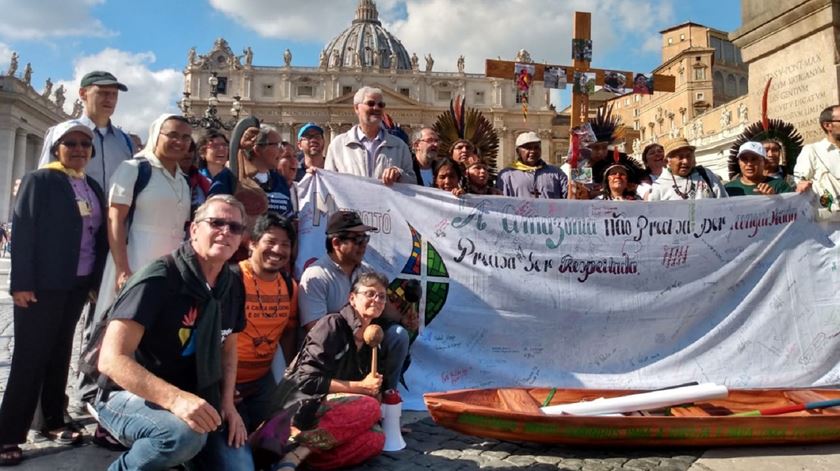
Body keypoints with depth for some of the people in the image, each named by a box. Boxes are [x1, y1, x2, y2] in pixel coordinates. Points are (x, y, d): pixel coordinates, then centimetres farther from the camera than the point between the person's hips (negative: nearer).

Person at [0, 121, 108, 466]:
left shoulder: (93, 188, 12)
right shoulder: (39, 181, -5)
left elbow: (100, 236, 11)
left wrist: (97, 281, 6)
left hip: (78, 284, 5)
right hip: (41, 285, -5)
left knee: (59, 354, 14)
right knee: (30, 358, -1)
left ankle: (53, 421, 25)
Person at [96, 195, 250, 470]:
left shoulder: (233, 287, 1)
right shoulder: (158, 280, -21)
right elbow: (112, 359, -27)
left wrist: (228, 404, 0)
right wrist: (175, 399, -39)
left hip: (196, 401, 7)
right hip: (130, 397, -6)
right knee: (185, 433, -36)